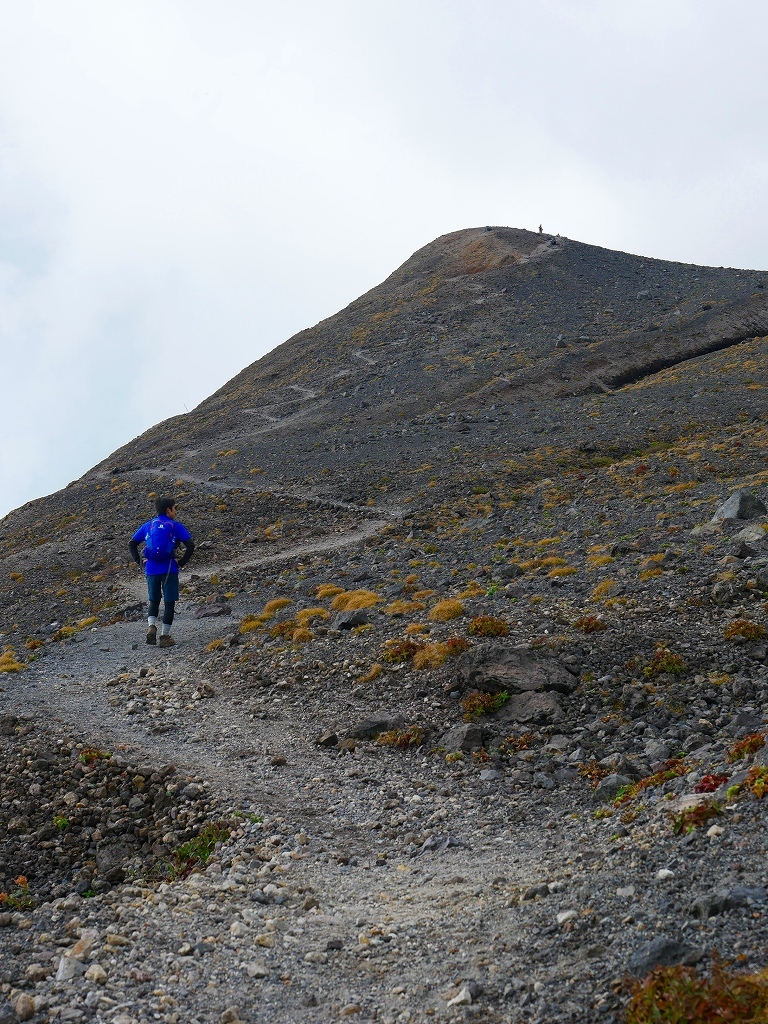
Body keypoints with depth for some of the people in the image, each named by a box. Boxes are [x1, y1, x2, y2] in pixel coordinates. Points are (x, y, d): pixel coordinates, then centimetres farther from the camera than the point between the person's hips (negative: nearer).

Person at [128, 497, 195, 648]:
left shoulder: (147, 526, 10)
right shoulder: (175, 526, -1)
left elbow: (131, 543, 10)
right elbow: (190, 545, -9)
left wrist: (139, 561, 10)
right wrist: (182, 562, -1)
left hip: (151, 569, 3)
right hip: (169, 569, -3)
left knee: (153, 600, 19)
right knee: (169, 602, 6)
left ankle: (151, 626, -5)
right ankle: (165, 636, 7)